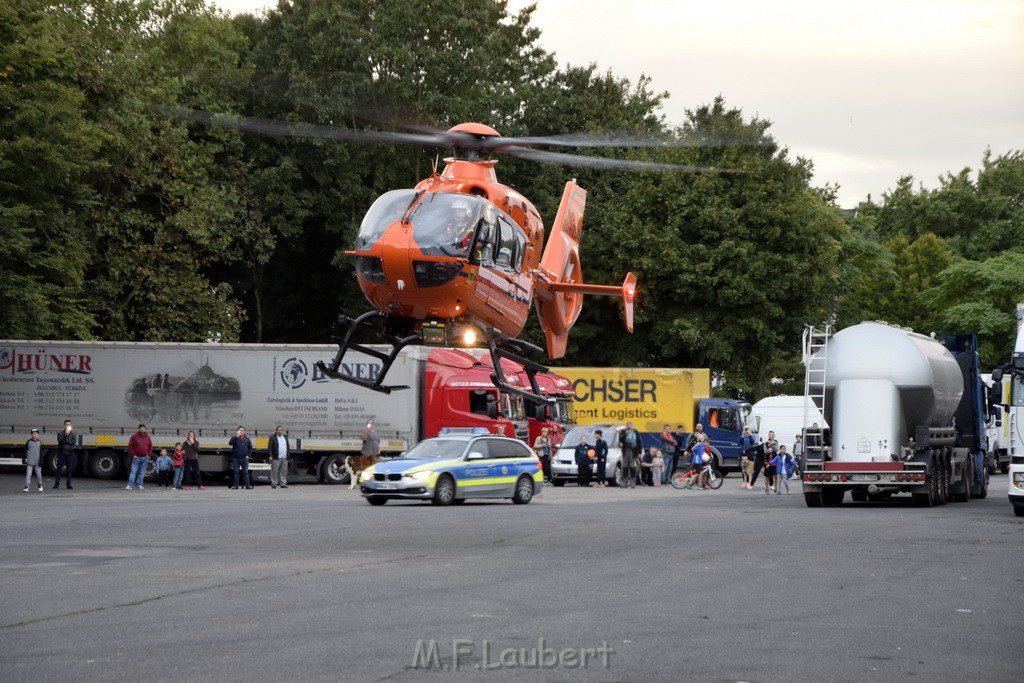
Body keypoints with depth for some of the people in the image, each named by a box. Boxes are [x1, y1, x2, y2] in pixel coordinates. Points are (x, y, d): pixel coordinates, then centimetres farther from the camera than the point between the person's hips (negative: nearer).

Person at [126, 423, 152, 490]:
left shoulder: (147, 437, 10)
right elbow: (130, 446, -2)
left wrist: (149, 454, 5)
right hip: (136, 457, -3)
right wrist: (133, 455, -8)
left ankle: (139, 485, 14)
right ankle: (130, 485, -9)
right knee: (133, 472, -7)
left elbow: (150, 447, 17)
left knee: (142, 472, 7)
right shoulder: (134, 436, -1)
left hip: (145, 458, 3)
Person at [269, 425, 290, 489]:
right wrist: (270, 456, -11)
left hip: (284, 458, 4)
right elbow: (269, 447, -3)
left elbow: (288, 447, 21)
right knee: (274, 471, -4)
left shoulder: (285, 437, 17)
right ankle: (274, 483, 1)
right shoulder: (272, 438, 1)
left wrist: (288, 455, 13)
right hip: (276, 458, -4)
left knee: (284, 471, 3)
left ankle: (283, 483, 7)